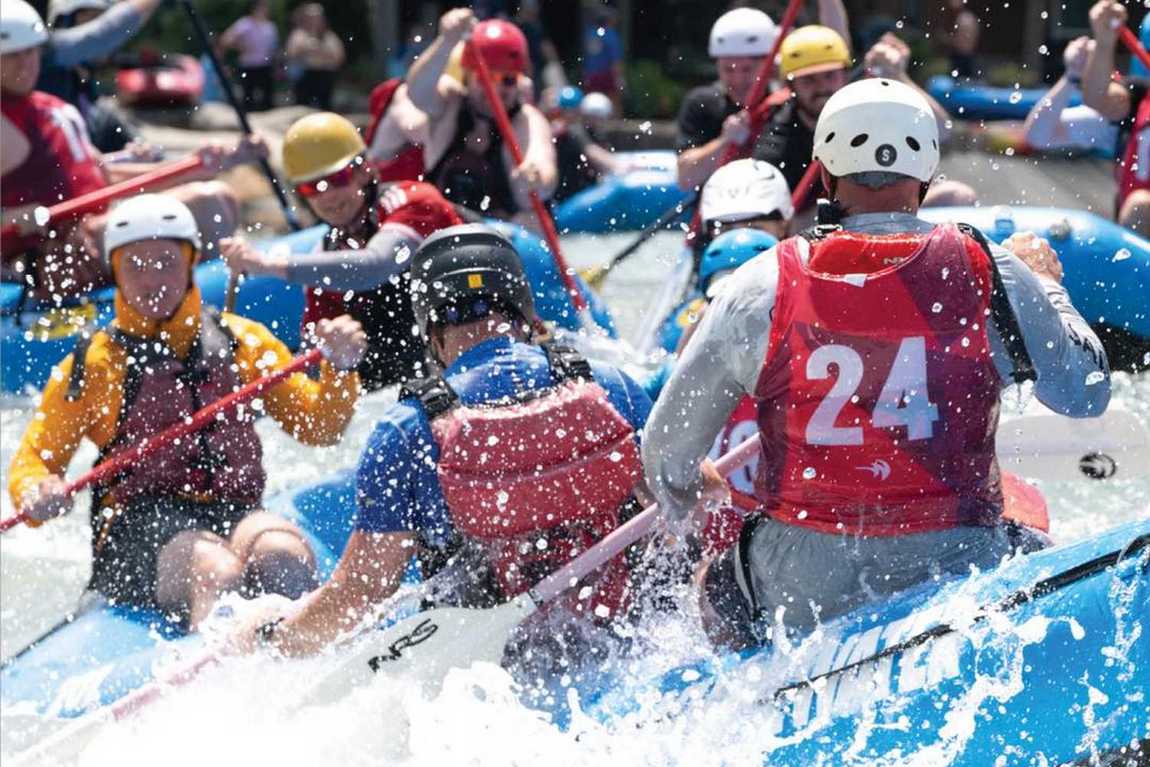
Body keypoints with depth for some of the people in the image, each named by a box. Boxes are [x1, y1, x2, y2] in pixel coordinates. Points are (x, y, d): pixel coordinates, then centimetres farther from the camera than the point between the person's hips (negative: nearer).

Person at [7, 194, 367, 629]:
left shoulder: (244, 341, 19)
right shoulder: (92, 364, 13)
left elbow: (316, 427, 19)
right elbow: (33, 458, 12)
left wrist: (339, 369, -1)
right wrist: (36, 494, -11)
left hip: (235, 514, 2)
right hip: (137, 524, -2)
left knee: (286, 555, -35)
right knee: (216, 571, -37)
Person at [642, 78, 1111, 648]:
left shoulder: (761, 287, -4)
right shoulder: (989, 274, -6)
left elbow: (666, 455, 1)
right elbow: (1087, 391, 7)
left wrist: (687, 492, 25)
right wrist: (1044, 282, 24)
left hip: (802, 596, 1)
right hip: (958, 575, 0)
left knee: (715, 584, 31)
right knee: (1027, 523, 31)